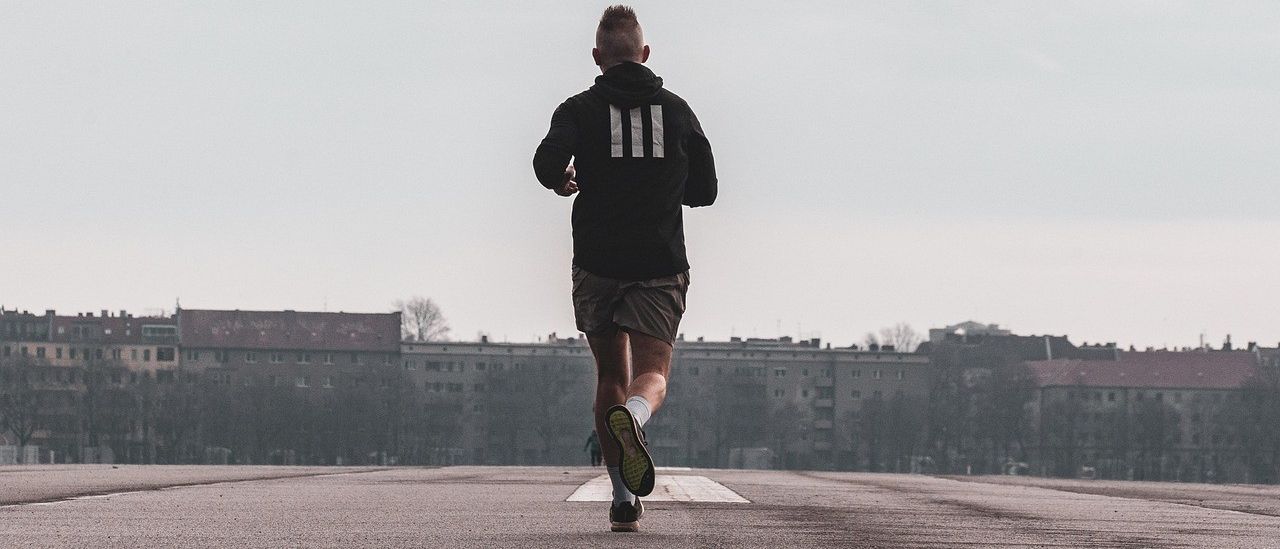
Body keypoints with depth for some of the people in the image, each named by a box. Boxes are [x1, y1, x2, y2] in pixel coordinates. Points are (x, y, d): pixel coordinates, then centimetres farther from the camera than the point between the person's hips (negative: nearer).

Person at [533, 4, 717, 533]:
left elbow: (549, 162, -16)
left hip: (597, 265, 0)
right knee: (651, 376, -7)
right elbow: (704, 190, 13)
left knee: (611, 376, 15)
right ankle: (631, 416, -45)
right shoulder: (676, 110, 8)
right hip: (660, 266, 0)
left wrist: (563, 182, 7)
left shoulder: (580, 109, 2)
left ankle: (624, 499, 9)